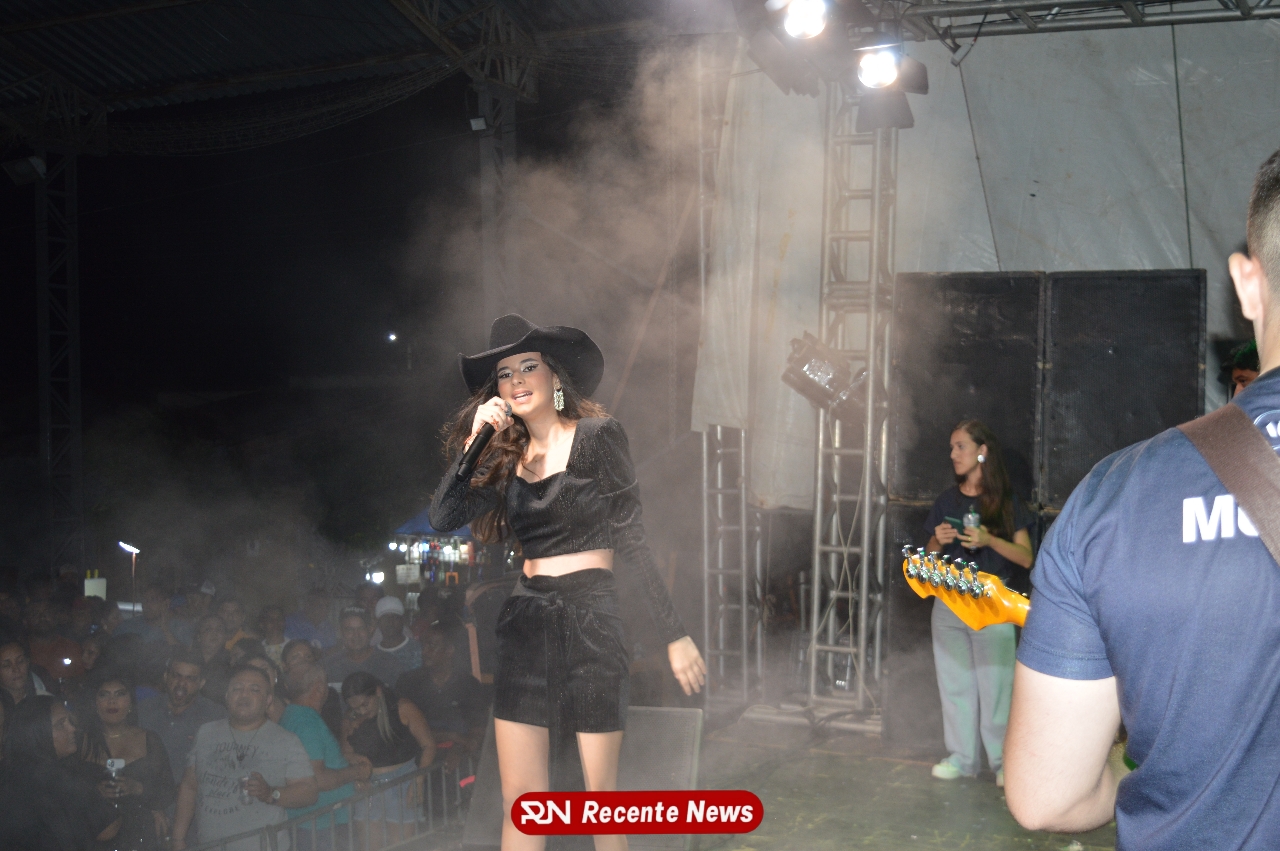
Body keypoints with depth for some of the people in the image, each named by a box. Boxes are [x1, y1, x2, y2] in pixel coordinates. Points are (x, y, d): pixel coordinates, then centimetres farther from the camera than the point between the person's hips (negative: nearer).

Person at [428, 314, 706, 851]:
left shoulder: (595, 436, -2)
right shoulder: (508, 457, 14)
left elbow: (631, 542, -6)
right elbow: (443, 519, 1)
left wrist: (675, 636, -10)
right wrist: (475, 441, -5)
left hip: (589, 619, -4)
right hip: (525, 622, 5)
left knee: (600, 795, 1)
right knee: (519, 801, 2)